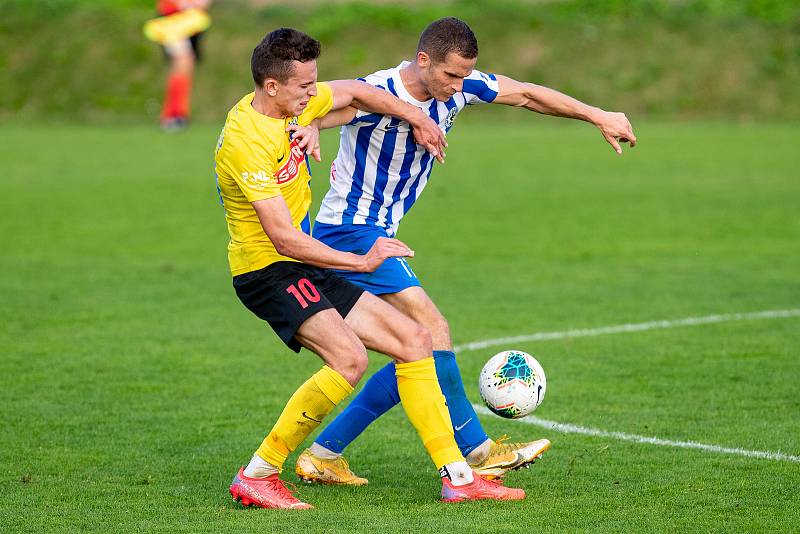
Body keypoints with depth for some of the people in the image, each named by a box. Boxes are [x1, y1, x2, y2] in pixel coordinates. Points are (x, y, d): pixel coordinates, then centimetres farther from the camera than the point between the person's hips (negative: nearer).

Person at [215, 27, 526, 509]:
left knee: (413, 340, 5)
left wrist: (416, 118, 22)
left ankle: (458, 478, 7)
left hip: (305, 269, 10)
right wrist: (362, 261, -18)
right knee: (350, 357, -30)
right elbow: (285, 239, -25)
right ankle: (257, 476, -21)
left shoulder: (294, 104, 3)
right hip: (267, 270, -10)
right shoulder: (247, 140, -23)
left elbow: (356, 92, 26)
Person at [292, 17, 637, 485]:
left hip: (376, 236, 9)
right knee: (433, 329, -17)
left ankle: (323, 455, 10)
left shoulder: (456, 87, -1)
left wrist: (599, 116, 6)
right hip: (349, 232, -9)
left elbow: (526, 94, 8)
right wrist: (309, 126, -63)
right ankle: (476, 452, -9)